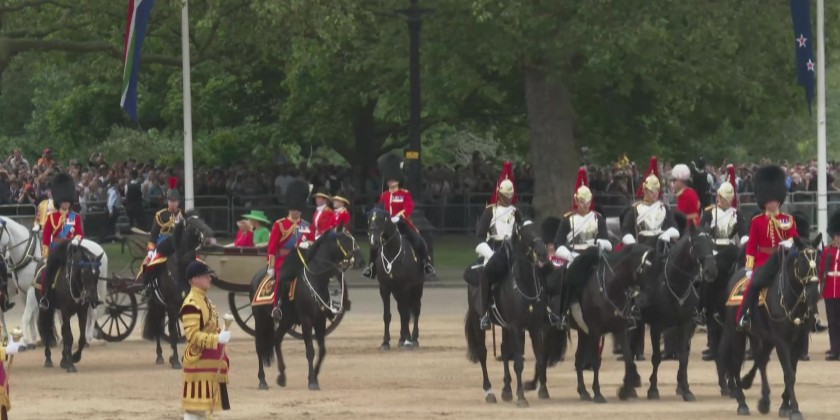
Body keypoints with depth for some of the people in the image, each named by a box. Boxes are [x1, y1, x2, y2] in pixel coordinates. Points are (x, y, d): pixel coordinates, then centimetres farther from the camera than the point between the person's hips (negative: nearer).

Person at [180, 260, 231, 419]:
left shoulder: (204, 299, 15)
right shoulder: (191, 304, -17)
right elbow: (192, 335, -24)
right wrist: (217, 339, -29)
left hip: (210, 360, 10)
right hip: (199, 360, -10)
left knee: (203, 405, 15)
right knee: (194, 405, -8)